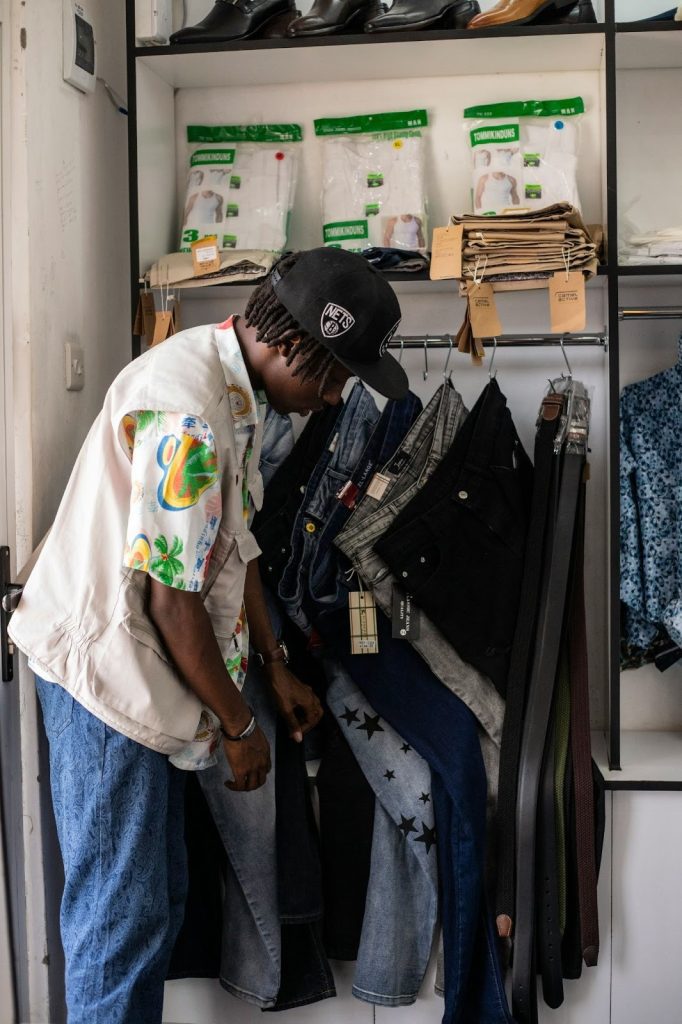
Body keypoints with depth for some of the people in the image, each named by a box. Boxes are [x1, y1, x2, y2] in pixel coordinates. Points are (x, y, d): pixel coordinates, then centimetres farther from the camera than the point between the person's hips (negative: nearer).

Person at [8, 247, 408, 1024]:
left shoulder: (233, 385, 5)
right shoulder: (188, 415, -26)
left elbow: (234, 542, 15)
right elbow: (173, 599, -22)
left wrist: (276, 667, 17)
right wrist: (237, 726, -10)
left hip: (140, 677, 10)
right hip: (104, 672, -10)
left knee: (159, 896, 17)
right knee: (122, 913, -1)